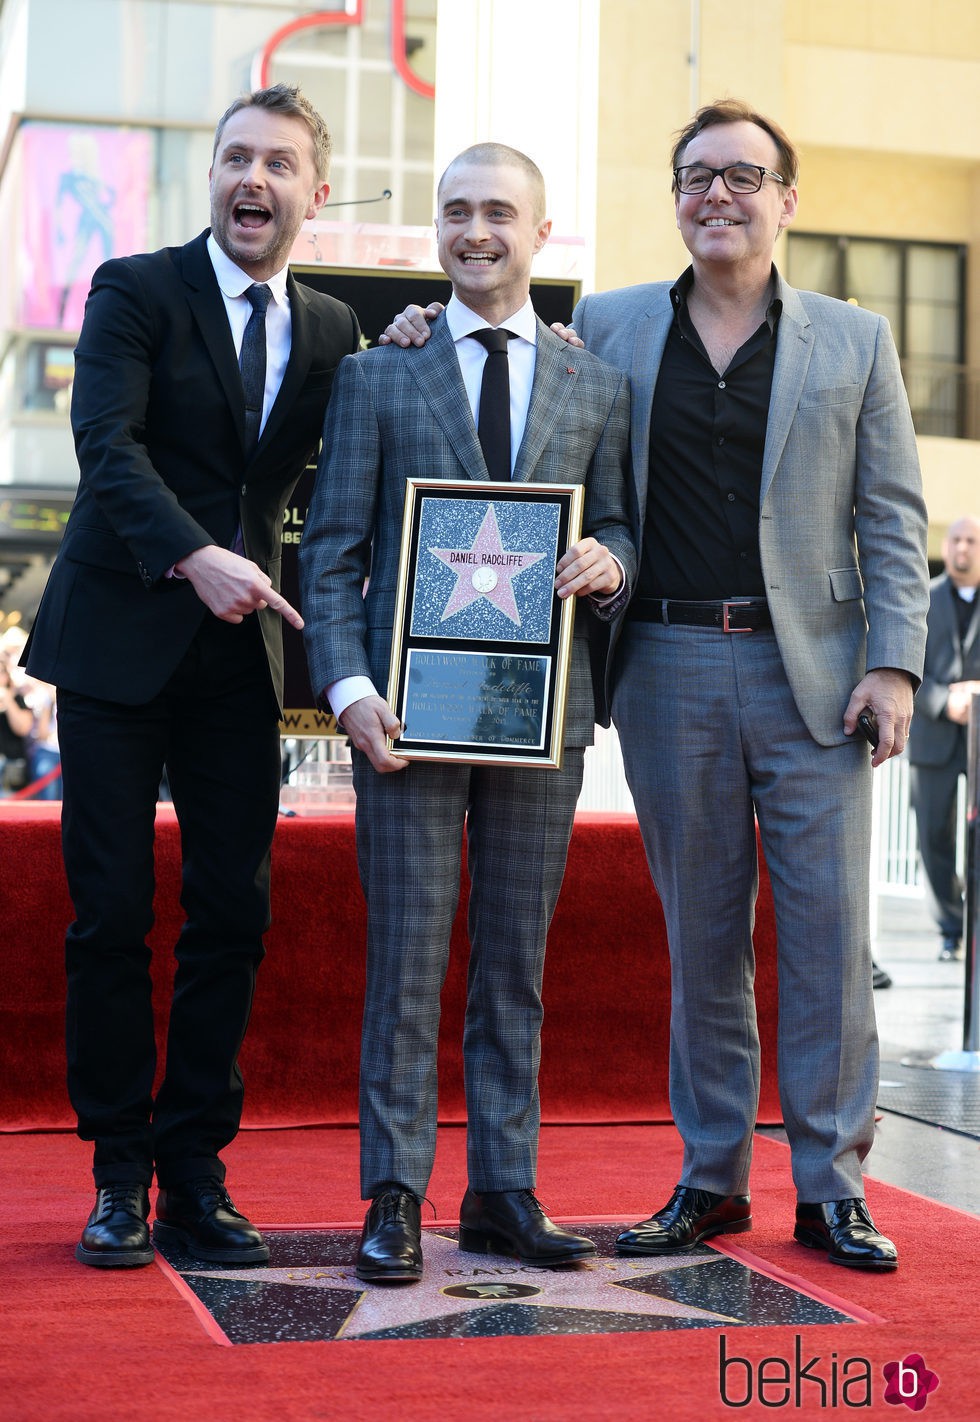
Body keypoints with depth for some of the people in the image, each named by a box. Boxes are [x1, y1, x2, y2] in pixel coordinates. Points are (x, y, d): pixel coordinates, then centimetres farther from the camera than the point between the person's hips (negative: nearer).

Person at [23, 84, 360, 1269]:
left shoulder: (331, 331, 13)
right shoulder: (134, 290, -2)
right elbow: (107, 448, -14)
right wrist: (193, 557, -30)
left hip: (241, 650, 4)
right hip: (120, 639, -4)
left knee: (234, 915, 1)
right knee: (111, 912, -1)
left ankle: (194, 1173, 11)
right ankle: (120, 1172, 10)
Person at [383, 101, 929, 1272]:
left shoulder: (854, 340, 8)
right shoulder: (607, 327, 10)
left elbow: (891, 516, 5)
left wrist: (894, 663, -5)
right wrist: (436, 335, 3)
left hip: (813, 670, -1)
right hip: (670, 670, 1)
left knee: (829, 932, -1)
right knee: (699, 934, 8)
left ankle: (831, 1186, 9)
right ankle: (710, 1177, 18)